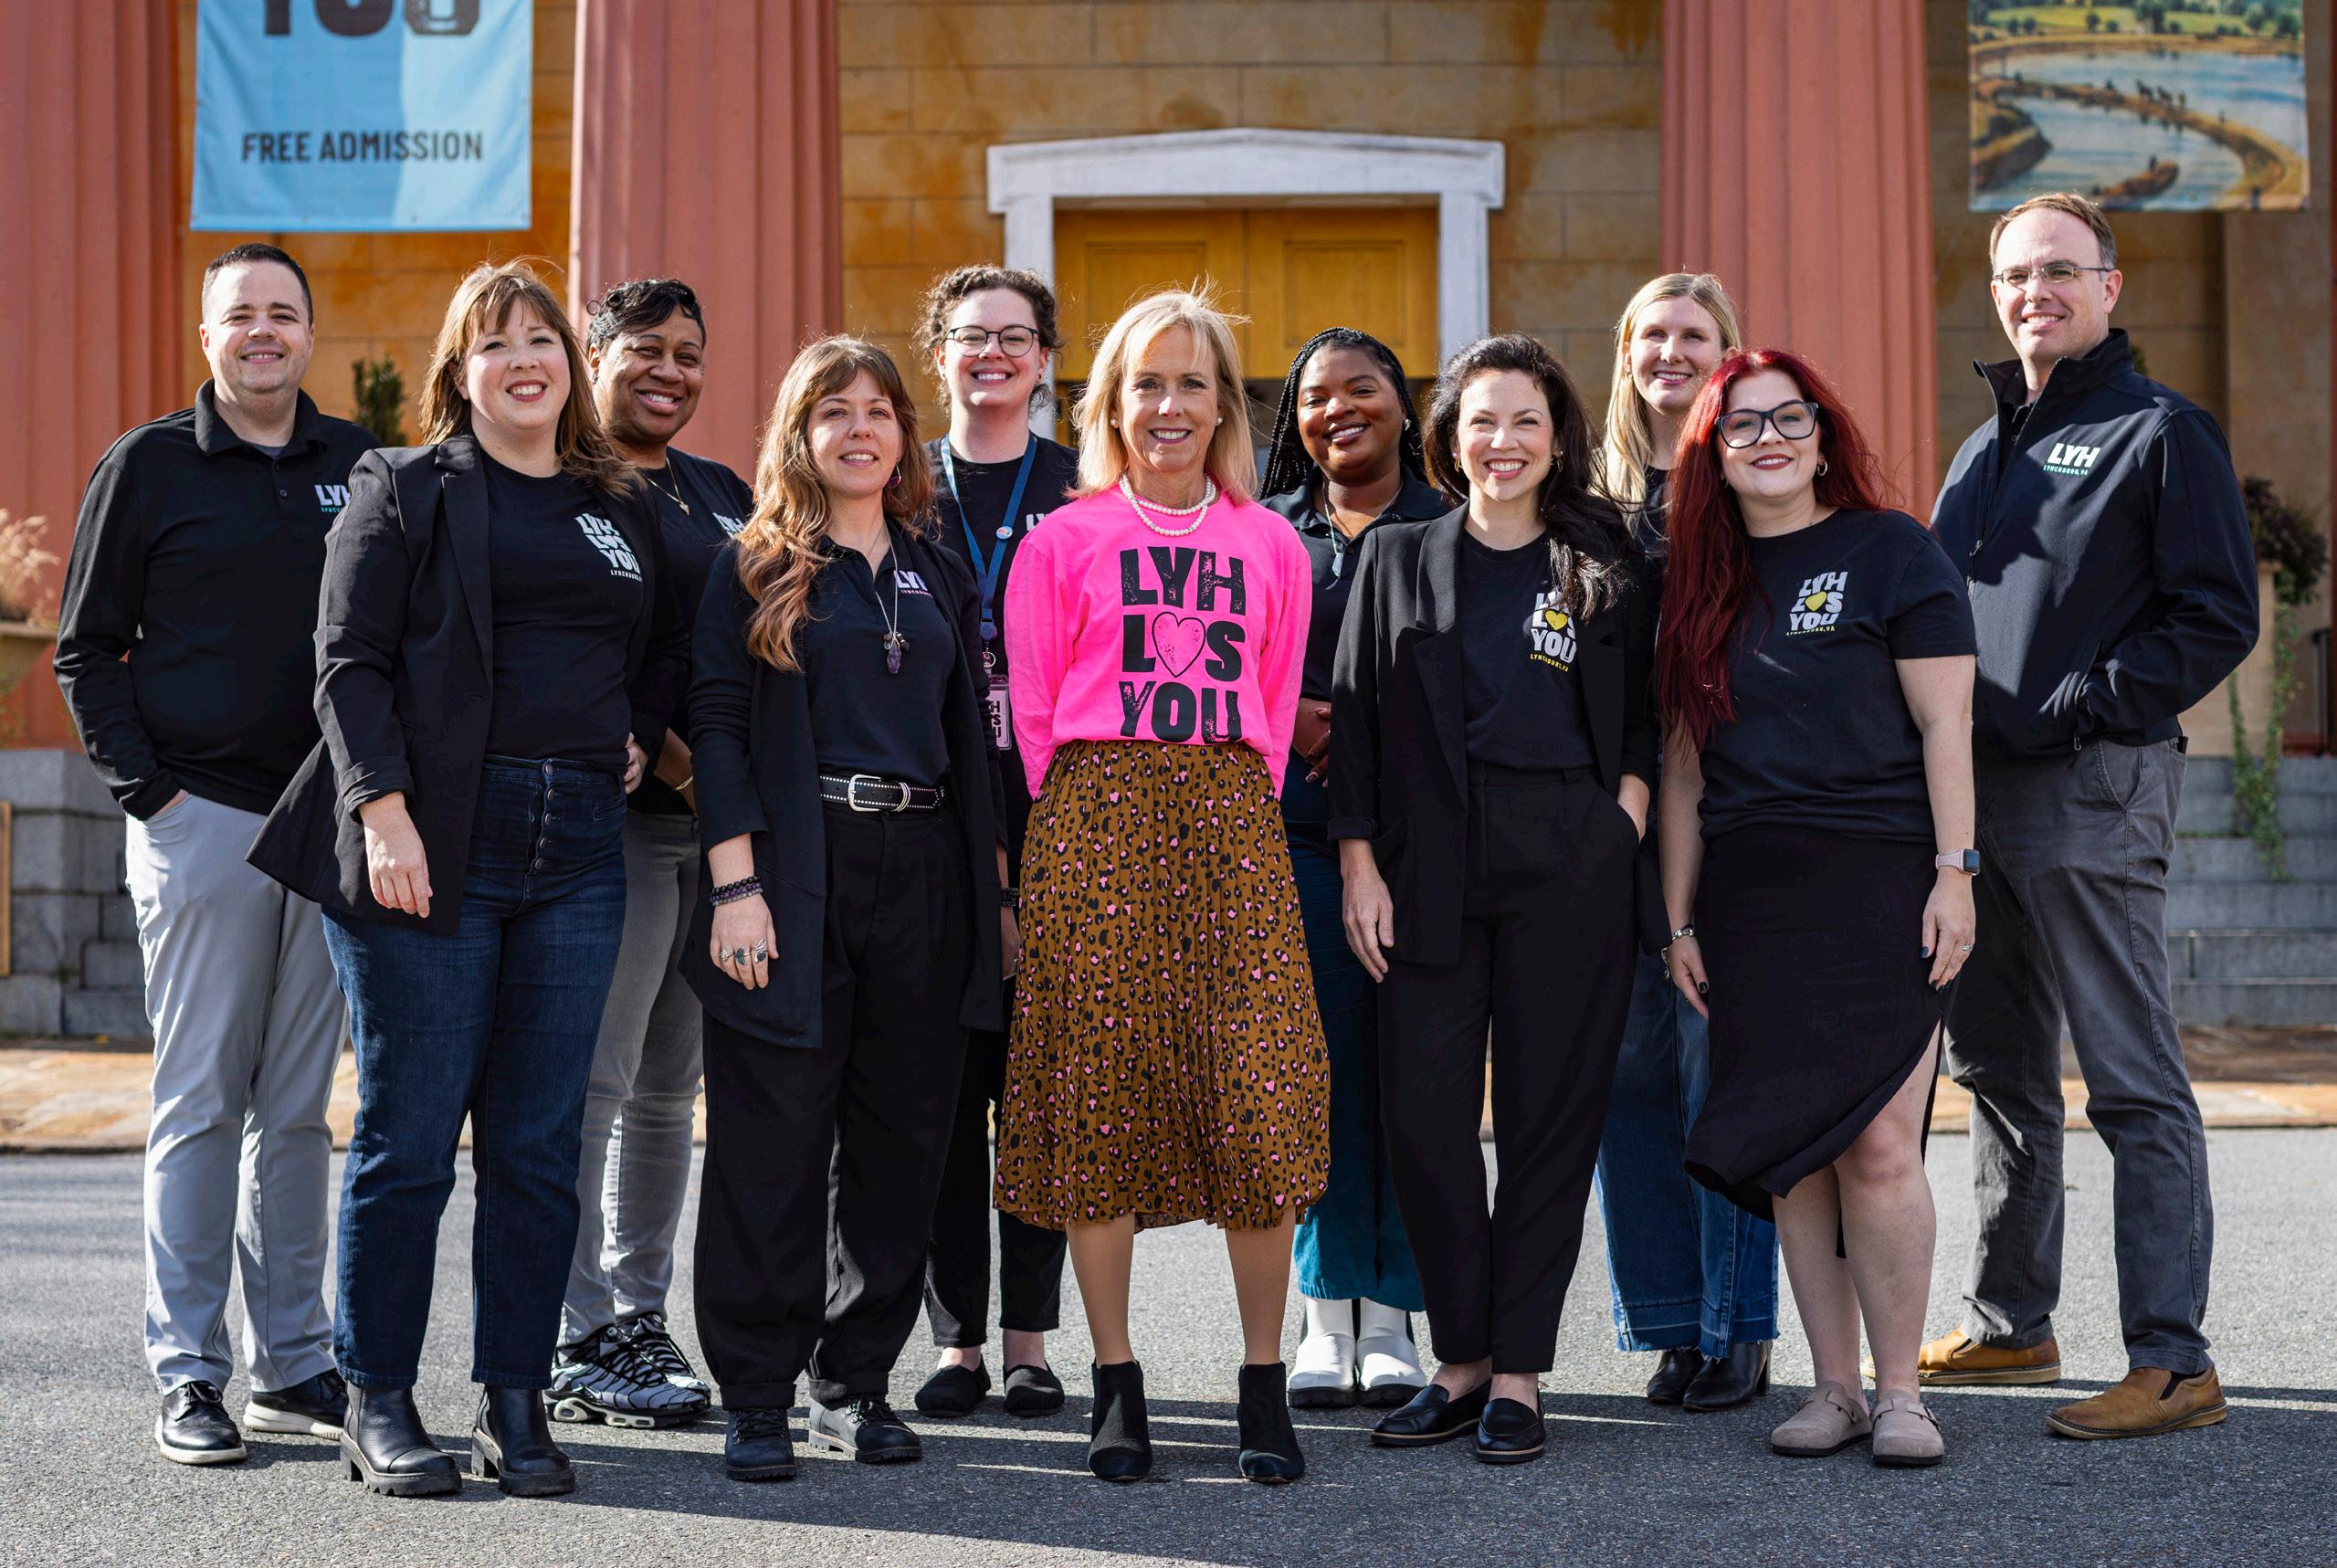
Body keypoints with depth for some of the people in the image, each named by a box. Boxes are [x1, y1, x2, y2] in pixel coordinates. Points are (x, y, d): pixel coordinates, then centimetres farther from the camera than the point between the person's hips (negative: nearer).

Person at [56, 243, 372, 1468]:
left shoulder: (358, 465, 10)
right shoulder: (148, 468, 1)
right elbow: (85, 650, 2)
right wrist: (148, 788, -7)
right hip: (200, 819, -3)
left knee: (299, 1106, 8)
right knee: (201, 1104, -2)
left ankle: (296, 1365, 15)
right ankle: (187, 1375, 4)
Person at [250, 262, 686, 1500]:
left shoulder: (623, 509, 17)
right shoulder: (404, 489, 3)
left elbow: (663, 649, 30)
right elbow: (351, 660, -4)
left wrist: (641, 739, 11)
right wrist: (384, 812, -15)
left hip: (577, 850, 4)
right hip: (432, 849, -4)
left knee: (539, 1144, 5)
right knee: (410, 1137, -2)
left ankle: (515, 1405, 13)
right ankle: (379, 1407, 8)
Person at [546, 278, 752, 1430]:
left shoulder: (720, 491, 20)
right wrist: (667, 755, -18)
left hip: (719, 817, 7)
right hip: (618, 813, -7)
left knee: (668, 1084, 11)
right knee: (596, 1076, -7)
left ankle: (638, 1315, 18)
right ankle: (577, 1343, -2)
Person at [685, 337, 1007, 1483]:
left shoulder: (938, 573, 16)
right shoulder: (756, 567, 3)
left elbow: (972, 739, 17)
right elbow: (718, 725, -5)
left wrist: (993, 890, 12)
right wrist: (735, 883, -14)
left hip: (921, 873, 5)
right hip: (797, 872, -4)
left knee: (903, 1138, 6)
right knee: (774, 1141, -2)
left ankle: (855, 1384, 16)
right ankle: (755, 1399, 5)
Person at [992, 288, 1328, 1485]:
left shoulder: (1271, 545, 13)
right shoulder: (1063, 540, 8)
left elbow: (1275, 707, 15)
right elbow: (1029, 706, 7)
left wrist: (1237, 808, 6)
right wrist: (1074, 826, 0)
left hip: (1232, 819, 1)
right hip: (1094, 817, -1)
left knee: (1259, 1092, -7)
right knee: (1100, 1091, -2)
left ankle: (1264, 1383, 3)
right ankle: (1115, 1385, 7)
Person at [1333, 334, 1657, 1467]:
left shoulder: (1603, 569, 9)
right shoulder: (1397, 558, 10)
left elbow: (1642, 723, 12)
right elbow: (1353, 723, 7)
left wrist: (1622, 827, -4)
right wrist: (1360, 865, -1)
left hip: (1570, 872, -1)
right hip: (1429, 869, 1)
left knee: (1550, 1114, 1)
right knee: (1421, 1116, -2)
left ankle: (1518, 1373, 9)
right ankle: (1461, 1361, 12)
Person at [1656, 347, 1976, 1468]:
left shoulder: (1891, 553, 1)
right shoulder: (1704, 583, 13)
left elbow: (1944, 724, -3)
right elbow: (1683, 763, 14)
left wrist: (1953, 873, -10)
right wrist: (1679, 920, 11)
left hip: (1876, 881, -4)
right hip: (1749, 894, 4)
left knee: (1876, 1145, -10)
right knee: (1791, 1150, 4)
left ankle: (1898, 1391, 3)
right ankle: (1833, 1385, 13)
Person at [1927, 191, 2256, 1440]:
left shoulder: (2162, 432, -3)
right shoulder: (1984, 451, 19)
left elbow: (2217, 618, -10)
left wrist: (2085, 706, -17)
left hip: (2093, 795, -8)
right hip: (1973, 792, 8)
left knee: (2133, 1084, -8)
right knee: (1997, 1071, 14)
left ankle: (2172, 1361, -6)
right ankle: (2008, 1323, 26)